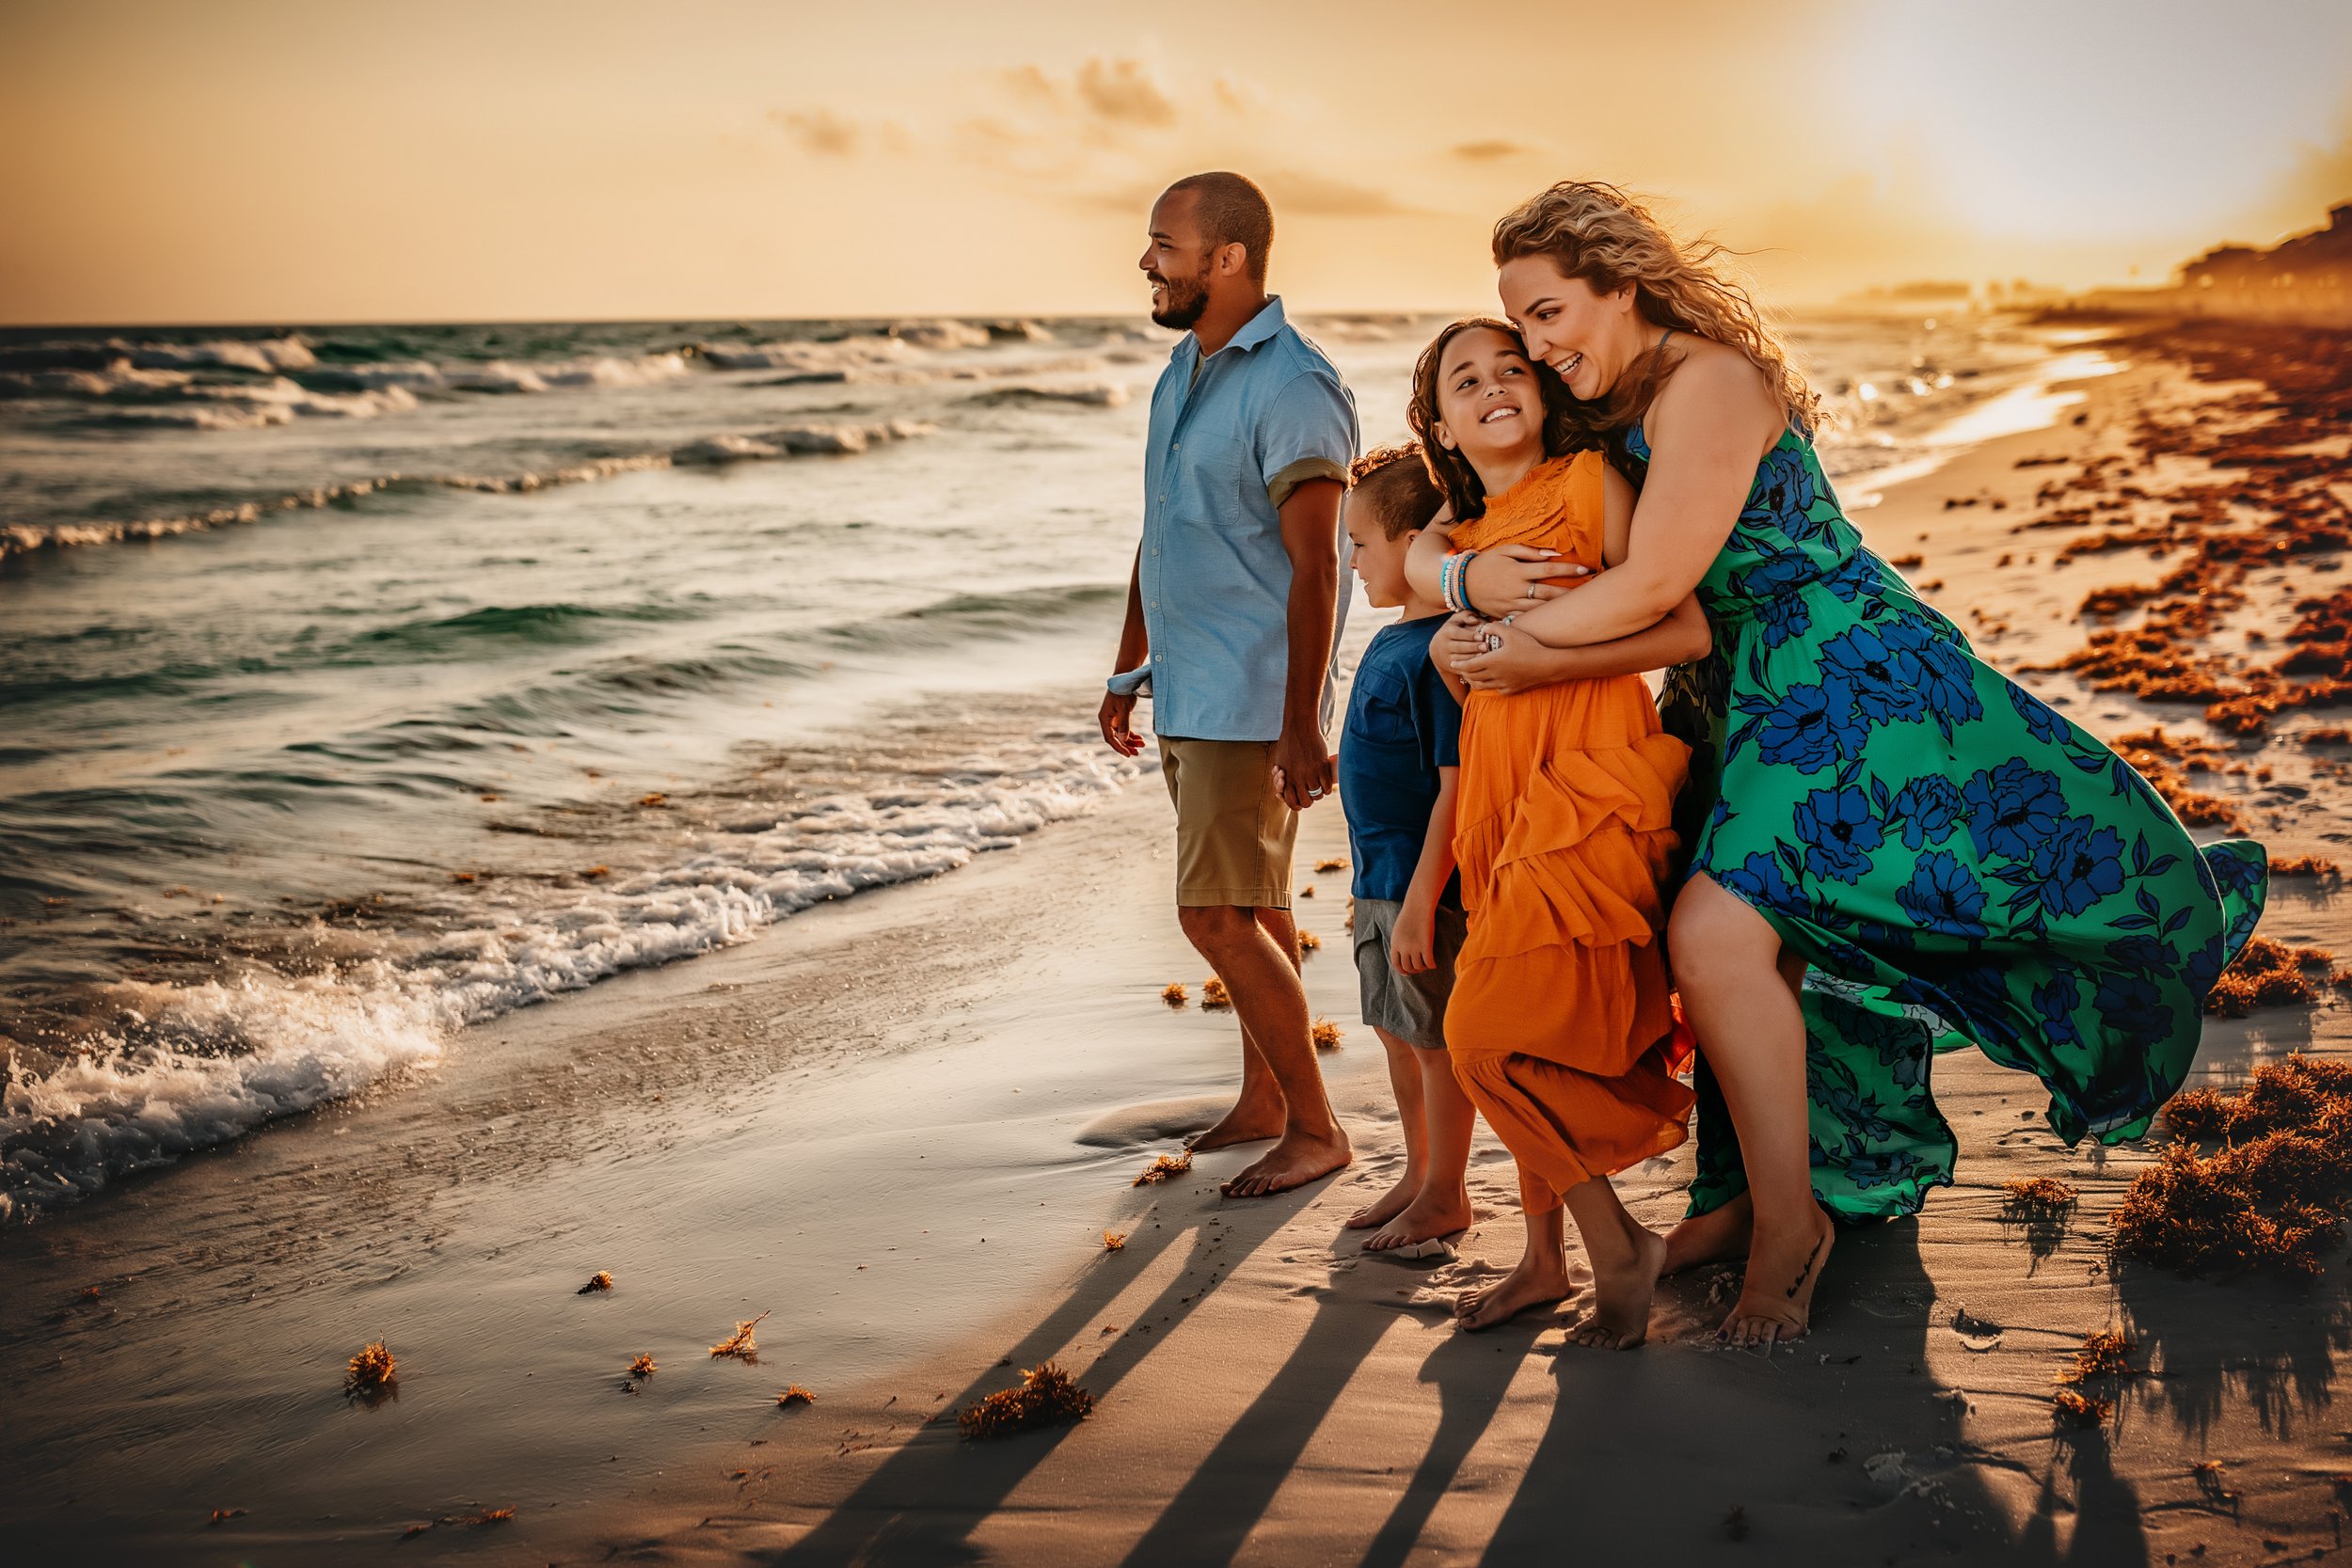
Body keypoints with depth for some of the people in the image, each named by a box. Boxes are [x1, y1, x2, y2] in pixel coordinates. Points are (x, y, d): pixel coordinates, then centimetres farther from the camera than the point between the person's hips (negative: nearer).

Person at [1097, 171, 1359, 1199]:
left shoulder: (1293, 387, -16)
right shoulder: (1183, 371, 13)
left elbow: (1314, 566, -20)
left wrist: (1300, 724, -23)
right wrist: (1129, 669, 22)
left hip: (1251, 700, -9)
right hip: (1186, 693, 9)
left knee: (1219, 915, -9)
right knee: (1250, 906, 16)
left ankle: (1315, 1127, 3)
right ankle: (1263, 1101, 26)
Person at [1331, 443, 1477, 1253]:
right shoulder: (1389, 641, 9)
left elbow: (1457, 785, -23)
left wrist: (1420, 899, -23)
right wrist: (1380, 884, 18)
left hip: (1429, 882, -9)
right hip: (1379, 876, 9)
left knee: (1437, 1037, 4)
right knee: (1397, 1030, 19)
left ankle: (1446, 1194, 19)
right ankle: (1417, 1173, 35)